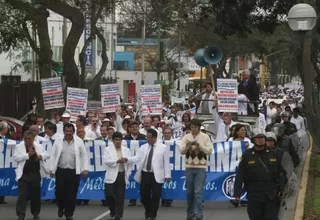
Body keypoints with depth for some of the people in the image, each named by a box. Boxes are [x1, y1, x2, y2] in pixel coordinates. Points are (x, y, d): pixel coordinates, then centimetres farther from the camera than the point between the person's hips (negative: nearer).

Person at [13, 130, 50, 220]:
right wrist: (28, 155, -19)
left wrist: (41, 156, -11)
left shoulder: (39, 146, 8)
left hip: (36, 174, 3)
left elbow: (47, 154, 12)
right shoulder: (19, 146, 0)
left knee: (36, 194, 11)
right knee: (22, 195, -10)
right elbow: (15, 157, -11)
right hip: (24, 175, -3)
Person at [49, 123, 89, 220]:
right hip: (61, 171, 0)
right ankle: (61, 207, 26)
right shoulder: (58, 142, 3)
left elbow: (84, 156, 3)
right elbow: (53, 156, 5)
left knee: (72, 194, 1)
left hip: (74, 172, 0)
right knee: (59, 191, -2)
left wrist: (85, 169, -3)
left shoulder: (79, 142, 2)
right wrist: (52, 169, -1)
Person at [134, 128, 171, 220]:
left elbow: (166, 162, 0)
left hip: (157, 175, -2)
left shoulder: (163, 147, 1)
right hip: (145, 174, 3)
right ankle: (148, 210, 31)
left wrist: (167, 175, -4)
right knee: (144, 195, 4)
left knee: (156, 196, -1)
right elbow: (138, 160, 6)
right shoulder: (143, 147, 9)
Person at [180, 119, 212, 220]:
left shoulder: (205, 137, -1)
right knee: (189, 192, 9)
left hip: (201, 168, -3)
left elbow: (209, 151, -5)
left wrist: (199, 146, -19)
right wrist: (187, 146, -19)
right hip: (189, 168, 3)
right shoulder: (186, 137, 5)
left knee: (198, 191, -9)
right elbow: (181, 151, 0)